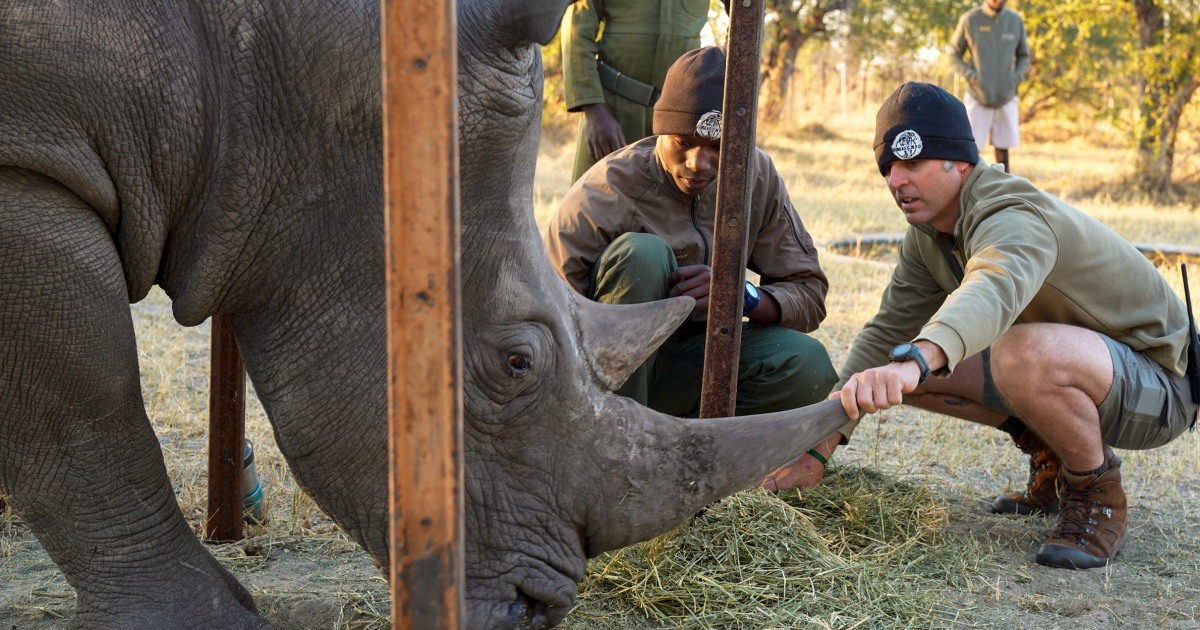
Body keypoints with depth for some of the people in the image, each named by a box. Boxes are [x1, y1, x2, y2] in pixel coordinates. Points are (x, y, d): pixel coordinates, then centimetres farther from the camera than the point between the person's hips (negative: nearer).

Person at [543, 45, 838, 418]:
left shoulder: (758, 176, -6)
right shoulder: (600, 198, -21)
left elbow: (809, 293, -6)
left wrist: (741, 295, -28)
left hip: (683, 366, 4)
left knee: (807, 366, -23)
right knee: (640, 253, -31)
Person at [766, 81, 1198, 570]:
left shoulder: (1012, 220, -28)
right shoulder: (927, 236, 1)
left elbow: (994, 291, -51)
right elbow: (888, 331, 0)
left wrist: (915, 361, -70)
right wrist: (826, 437, -11)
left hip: (1158, 381, -9)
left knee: (1027, 354, -39)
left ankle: (1097, 495, -11)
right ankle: (1052, 461, 12)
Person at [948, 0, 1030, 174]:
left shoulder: (1015, 21, 0)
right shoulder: (969, 20, -7)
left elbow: (1024, 57, 11)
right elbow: (955, 55, 2)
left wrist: (1016, 78, -9)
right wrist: (971, 77, -14)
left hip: (1006, 99, 2)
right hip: (978, 98, -2)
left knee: (1003, 153, 5)